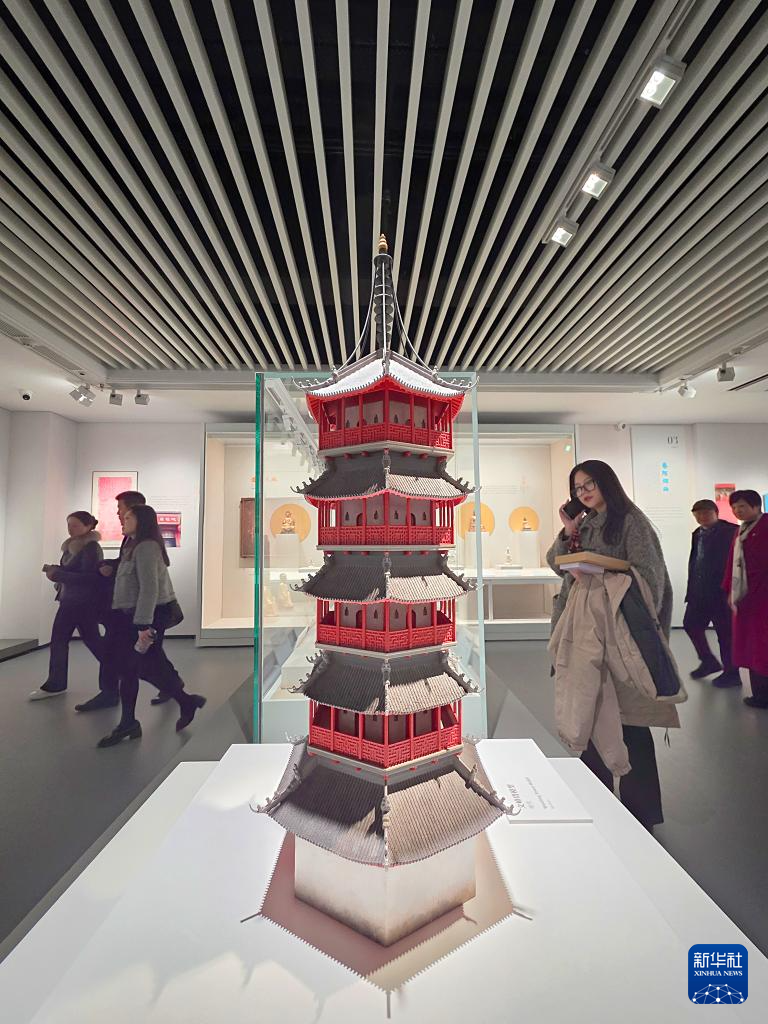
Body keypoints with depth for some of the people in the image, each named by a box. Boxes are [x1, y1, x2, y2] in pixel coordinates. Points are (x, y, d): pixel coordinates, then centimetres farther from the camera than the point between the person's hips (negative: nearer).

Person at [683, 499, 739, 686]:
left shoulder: (731, 531, -10)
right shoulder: (697, 533, 11)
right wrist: (692, 587, 10)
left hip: (721, 590, -7)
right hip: (699, 590, 7)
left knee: (725, 631, 5)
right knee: (690, 624, 12)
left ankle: (731, 673, 21)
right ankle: (708, 661, 31)